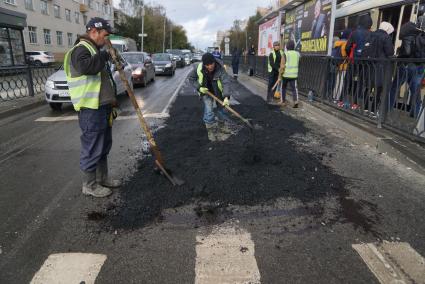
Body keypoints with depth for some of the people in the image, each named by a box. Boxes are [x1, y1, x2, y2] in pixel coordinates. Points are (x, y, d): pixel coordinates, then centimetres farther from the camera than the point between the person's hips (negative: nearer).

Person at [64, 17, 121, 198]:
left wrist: (111, 100, 24)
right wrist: (105, 54, -22)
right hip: (91, 109, -10)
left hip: (102, 107, 10)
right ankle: (90, 185, 10)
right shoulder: (81, 49, -11)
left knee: (104, 146, 17)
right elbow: (87, 67, -35)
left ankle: (102, 178, 30)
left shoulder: (95, 50, 20)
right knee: (92, 148, -2)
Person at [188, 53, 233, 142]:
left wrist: (226, 97, -47)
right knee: (209, 111, -9)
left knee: (221, 109, 12)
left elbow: (225, 82, -36)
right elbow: (191, 77, -8)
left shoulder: (220, 68, -31)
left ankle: (223, 128, 33)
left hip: (218, 92, 1)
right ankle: (211, 132, 8)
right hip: (205, 91, 0)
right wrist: (199, 87, -20)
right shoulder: (199, 68, -26)